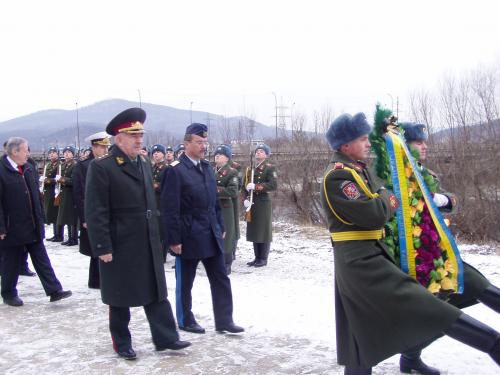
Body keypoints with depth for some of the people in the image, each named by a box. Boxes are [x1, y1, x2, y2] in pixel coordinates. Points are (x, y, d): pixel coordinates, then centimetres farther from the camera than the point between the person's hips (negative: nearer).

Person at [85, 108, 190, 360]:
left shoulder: (144, 164, 10)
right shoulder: (101, 167, -13)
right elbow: (95, 212, -15)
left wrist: (156, 235, 14)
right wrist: (103, 247, -17)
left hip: (149, 245, 6)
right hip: (120, 247, -6)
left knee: (156, 293, 11)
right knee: (120, 298, 9)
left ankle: (165, 338, 20)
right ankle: (122, 343, 24)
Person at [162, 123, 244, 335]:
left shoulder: (206, 167, 10)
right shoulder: (175, 170, -13)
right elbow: (170, 209, -15)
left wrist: (220, 227, 13)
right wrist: (174, 239, -16)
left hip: (211, 235, 7)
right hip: (189, 236, -7)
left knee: (221, 279, 7)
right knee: (185, 282, 9)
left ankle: (224, 321, 15)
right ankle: (185, 320, 25)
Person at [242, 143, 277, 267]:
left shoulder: (270, 168, -3)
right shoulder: (250, 169, 14)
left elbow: (273, 185, -16)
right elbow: (245, 186, 12)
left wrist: (256, 186, -22)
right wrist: (245, 199, -5)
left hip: (264, 203, -6)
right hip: (252, 203, 6)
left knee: (264, 231, -1)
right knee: (254, 231, 9)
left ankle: (263, 259, 6)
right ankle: (257, 257, 18)